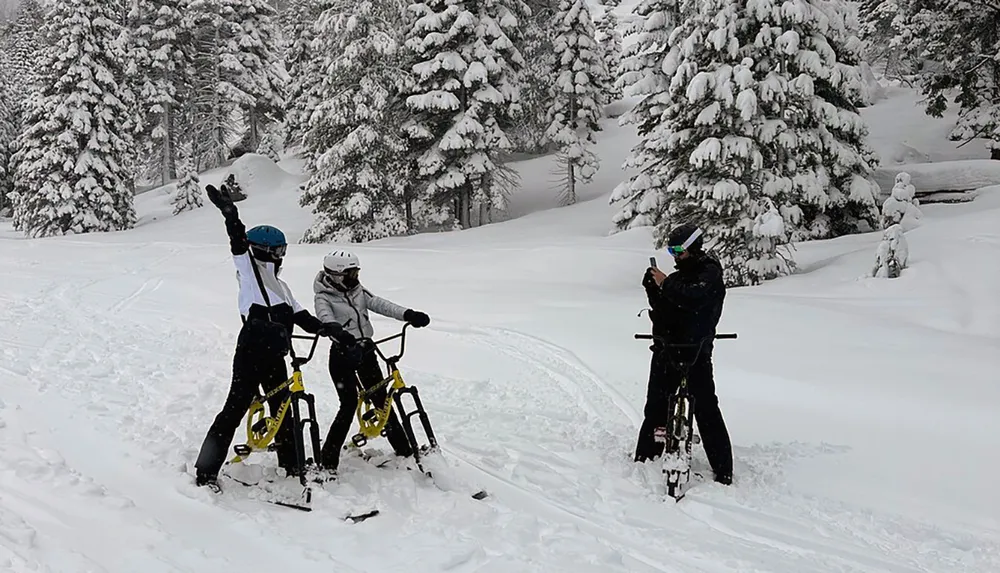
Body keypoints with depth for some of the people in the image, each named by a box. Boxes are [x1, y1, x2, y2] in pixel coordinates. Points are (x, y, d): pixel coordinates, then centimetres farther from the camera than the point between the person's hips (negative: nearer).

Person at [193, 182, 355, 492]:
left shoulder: (279, 285, 19)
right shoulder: (248, 271, -2)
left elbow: (300, 316, 16)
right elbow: (240, 245, -19)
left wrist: (329, 330, 5)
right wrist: (231, 215, -35)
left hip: (274, 356, 8)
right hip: (250, 353, -8)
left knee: (283, 407, 15)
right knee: (235, 409, -7)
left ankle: (291, 462, 30)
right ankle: (206, 471, 1)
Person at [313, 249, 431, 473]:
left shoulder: (358, 291, 7)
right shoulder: (324, 298, -11)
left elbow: (379, 304, -5)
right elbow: (326, 320, -31)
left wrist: (407, 314, -20)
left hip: (365, 350, 6)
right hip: (342, 354, -6)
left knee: (381, 399, 9)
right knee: (349, 404, -9)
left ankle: (403, 448, 18)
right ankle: (327, 460, 2)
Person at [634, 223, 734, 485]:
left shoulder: (710, 273, -4)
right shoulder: (680, 276, 18)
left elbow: (695, 296, -25)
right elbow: (661, 308, 16)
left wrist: (666, 284, -19)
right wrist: (653, 287, 1)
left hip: (696, 353, -7)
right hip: (668, 348, 7)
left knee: (706, 409, -7)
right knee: (655, 406, 11)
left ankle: (723, 470, 0)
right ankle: (645, 459, 22)